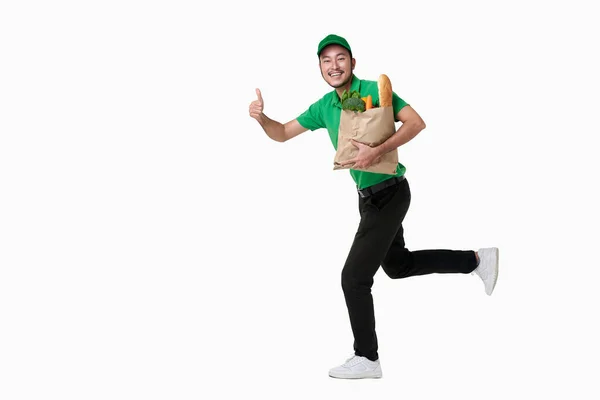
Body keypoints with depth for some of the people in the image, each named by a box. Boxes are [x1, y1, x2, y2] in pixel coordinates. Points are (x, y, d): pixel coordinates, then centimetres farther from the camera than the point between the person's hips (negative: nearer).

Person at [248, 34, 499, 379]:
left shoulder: (374, 90, -15)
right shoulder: (323, 107, 6)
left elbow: (416, 122, -22)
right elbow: (283, 134, 10)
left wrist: (378, 151, -33)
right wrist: (261, 118, -11)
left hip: (389, 193, -9)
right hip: (369, 195, 9)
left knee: (354, 277, -7)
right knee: (397, 265, 24)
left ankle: (366, 358, 7)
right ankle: (477, 260, 35)